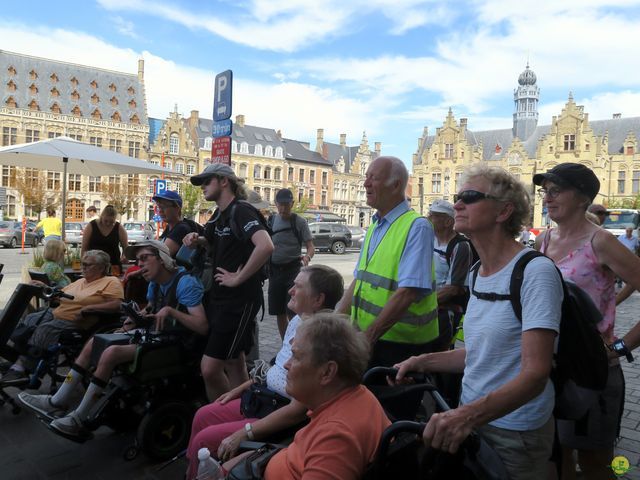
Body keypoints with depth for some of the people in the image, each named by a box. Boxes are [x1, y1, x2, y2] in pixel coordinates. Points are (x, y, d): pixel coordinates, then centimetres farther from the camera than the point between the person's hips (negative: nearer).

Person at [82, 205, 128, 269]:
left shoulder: (119, 228, -1)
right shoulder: (91, 226, -2)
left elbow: (126, 247, 4)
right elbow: (84, 248, 2)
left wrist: (124, 256, -15)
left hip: (114, 265, 1)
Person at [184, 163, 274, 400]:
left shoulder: (241, 211, -15)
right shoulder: (218, 215, 13)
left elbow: (266, 246, -32)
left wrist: (239, 278, -24)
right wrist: (196, 240, 10)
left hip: (240, 300, -9)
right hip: (219, 297, 9)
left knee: (210, 368, -9)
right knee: (234, 365, 16)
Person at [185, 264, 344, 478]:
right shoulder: (297, 322, 0)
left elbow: (298, 410, -28)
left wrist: (245, 433, -23)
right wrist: (240, 389, 17)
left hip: (282, 418, -9)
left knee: (205, 440, -8)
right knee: (203, 416, 11)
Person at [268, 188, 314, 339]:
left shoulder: (299, 222, -5)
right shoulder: (271, 220, 6)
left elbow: (311, 246, -9)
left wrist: (307, 257, -30)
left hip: (293, 269, -4)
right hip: (274, 269, 4)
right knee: (279, 313, 10)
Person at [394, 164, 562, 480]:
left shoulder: (535, 272, -20)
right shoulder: (478, 273, 5)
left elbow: (535, 372, -26)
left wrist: (468, 415, -38)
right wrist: (424, 362, 2)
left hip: (515, 433, -7)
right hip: (468, 419, 7)